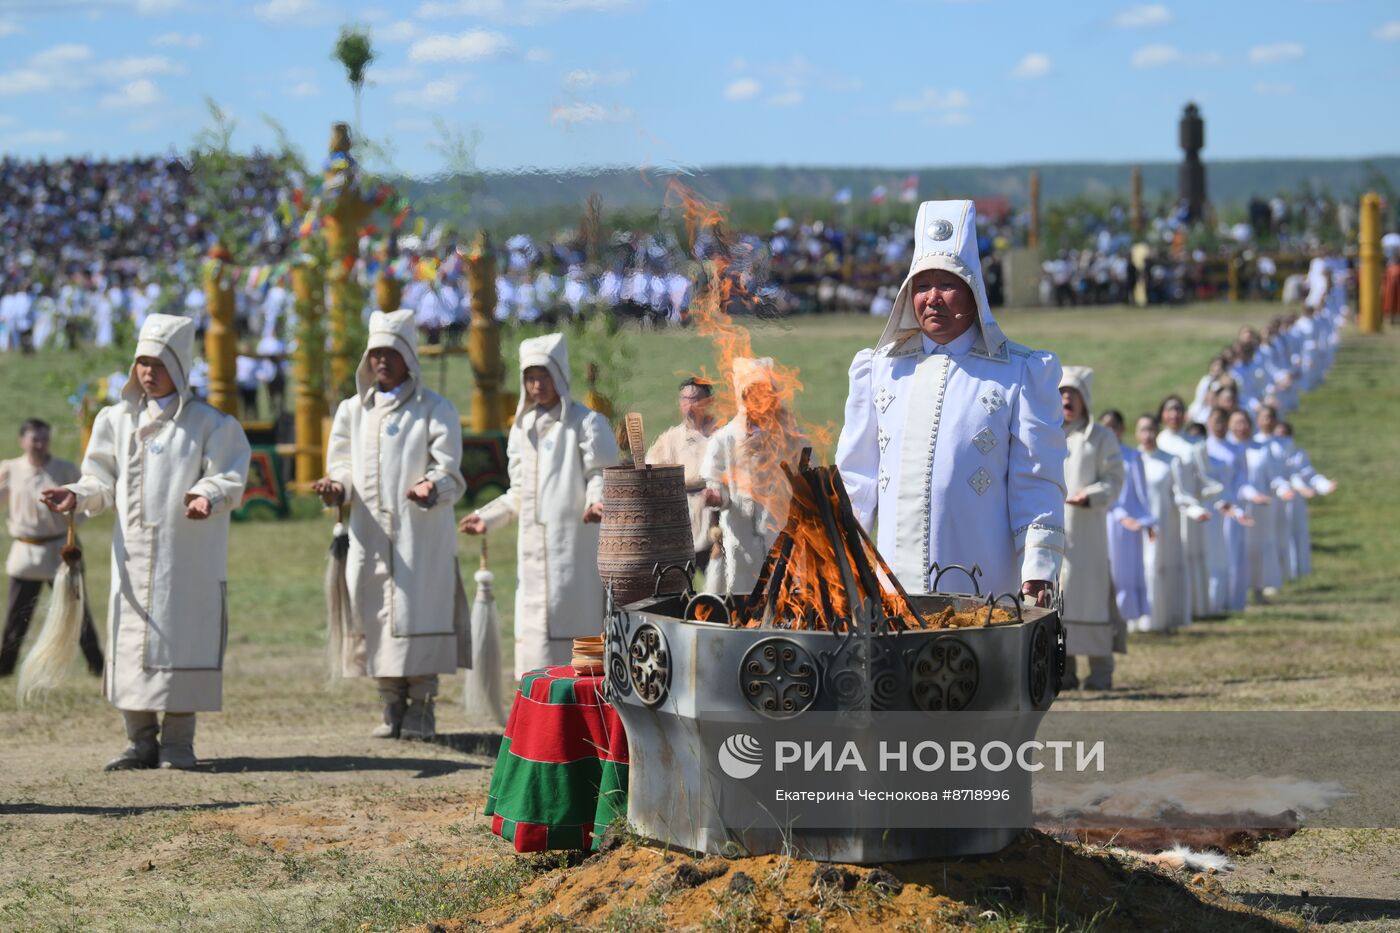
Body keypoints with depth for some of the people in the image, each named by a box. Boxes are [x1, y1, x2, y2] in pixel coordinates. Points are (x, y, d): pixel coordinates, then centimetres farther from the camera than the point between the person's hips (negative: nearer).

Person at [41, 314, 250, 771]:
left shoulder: (208, 423, 1)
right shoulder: (117, 420, 14)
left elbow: (228, 478, -4)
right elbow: (104, 480, 14)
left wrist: (209, 496, -25)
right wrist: (78, 495, -5)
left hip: (189, 558, -4)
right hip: (133, 556, 4)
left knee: (181, 641, -4)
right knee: (130, 644, 2)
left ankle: (177, 742, 4)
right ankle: (141, 741, 11)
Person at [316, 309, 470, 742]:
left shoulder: (435, 410, 3)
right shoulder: (353, 411, 15)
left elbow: (449, 472, -3)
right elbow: (342, 465, 15)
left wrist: (432, 488, -25)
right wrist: (338, 487, -8)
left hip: (421, 536, -4)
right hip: (370, 535, 4)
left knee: (418, 613, -7)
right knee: (376, 614, 2)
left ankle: (421, 709, -1)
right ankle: (392, 706, 9)